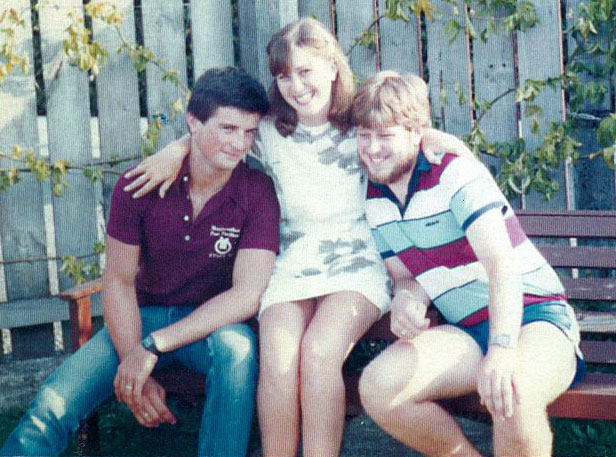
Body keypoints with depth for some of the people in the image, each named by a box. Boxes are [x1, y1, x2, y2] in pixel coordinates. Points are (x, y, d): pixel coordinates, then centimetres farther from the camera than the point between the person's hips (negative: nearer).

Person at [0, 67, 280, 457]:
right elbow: (119, 281, -5)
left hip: (214, 324, -1)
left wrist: (153, 346, -26)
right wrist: (135, 371, -18)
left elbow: (247, 294, -20)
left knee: (237, 345, -37)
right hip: (142, 317, 1)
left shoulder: (258, 193, -13)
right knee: (52, 407, -23)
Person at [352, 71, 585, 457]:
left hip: (534, 316, -5)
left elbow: (501, 264, -24)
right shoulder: (373, 201, 8)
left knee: (512, 394, -39)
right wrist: (406, 296, -13)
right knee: (378, 385, -22)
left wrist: (502, 348, -41)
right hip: (467, 331, 6)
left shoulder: (457, 173, -12)